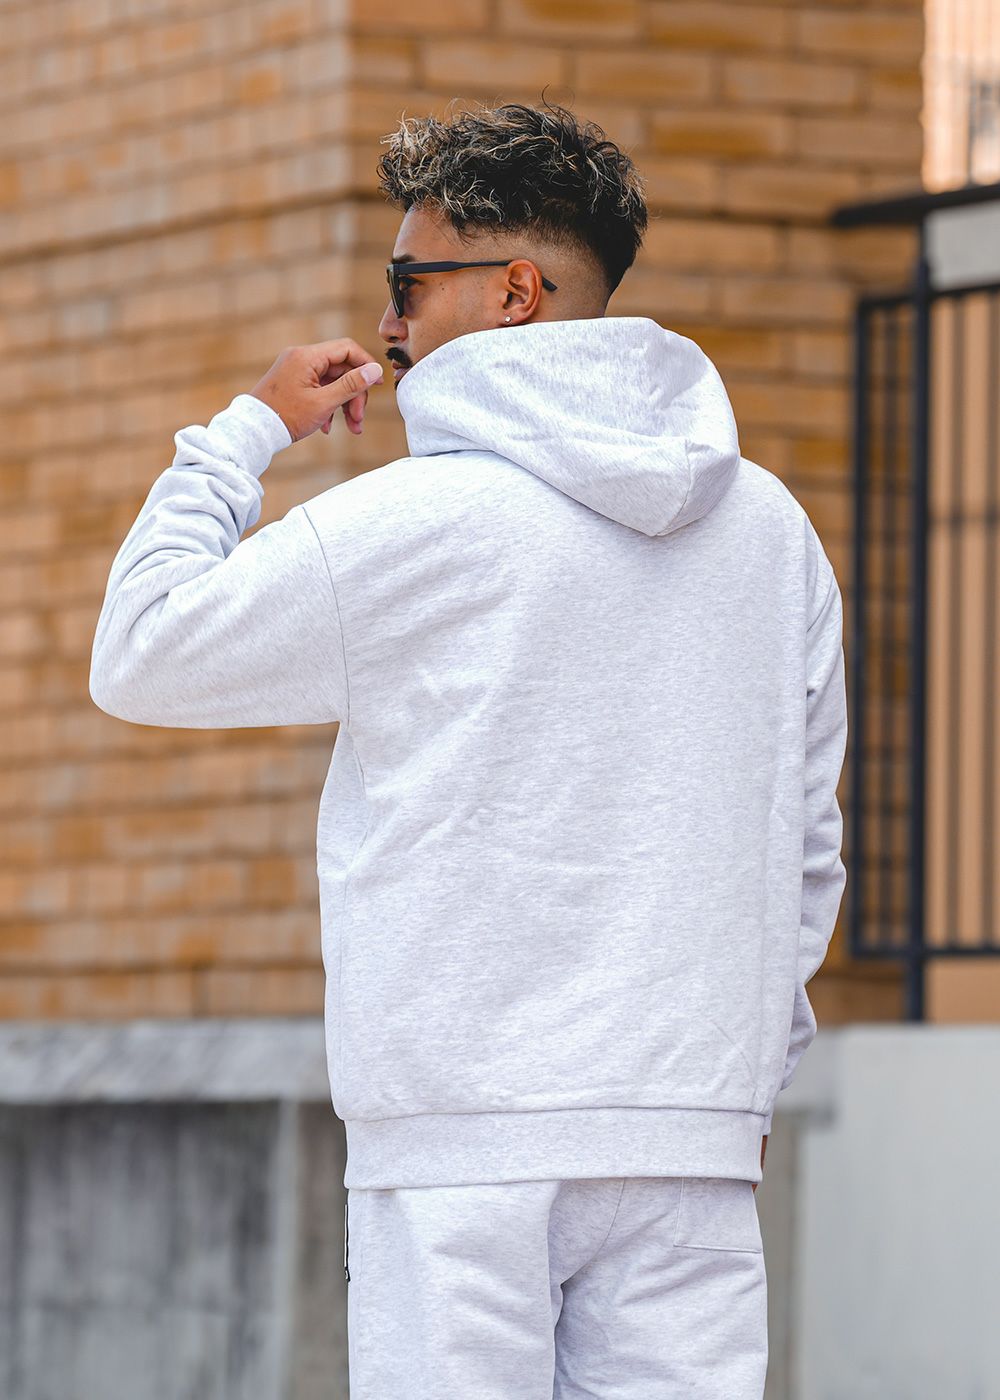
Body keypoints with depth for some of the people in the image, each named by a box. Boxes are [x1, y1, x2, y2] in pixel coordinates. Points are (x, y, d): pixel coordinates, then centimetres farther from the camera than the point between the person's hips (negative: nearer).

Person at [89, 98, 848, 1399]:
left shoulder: (411, 525, -7)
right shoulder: (772, 530, 11)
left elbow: (139, 656, 3)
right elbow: (807, 843, 16)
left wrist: (245, 433, 12)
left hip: (468, 1138, -5)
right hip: (694, 1141, 5)